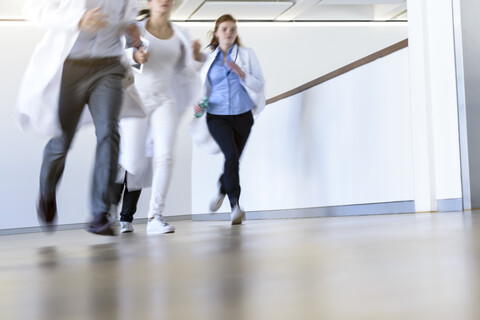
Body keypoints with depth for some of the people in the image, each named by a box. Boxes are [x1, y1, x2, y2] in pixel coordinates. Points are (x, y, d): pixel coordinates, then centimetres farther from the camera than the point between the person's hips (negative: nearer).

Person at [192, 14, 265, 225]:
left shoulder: (247, 55, 8)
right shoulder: (208, 59, 11)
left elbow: (259, 84, 2)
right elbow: (204, 88, 17)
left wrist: (241, 73, -15)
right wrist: (198, 104, -3)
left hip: (242, 115, 1)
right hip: (217, 116, -1)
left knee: (234, 159, 7)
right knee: (231, 155, -21)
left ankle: (222, 190, 38)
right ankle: (235, 205, -18)